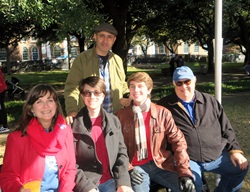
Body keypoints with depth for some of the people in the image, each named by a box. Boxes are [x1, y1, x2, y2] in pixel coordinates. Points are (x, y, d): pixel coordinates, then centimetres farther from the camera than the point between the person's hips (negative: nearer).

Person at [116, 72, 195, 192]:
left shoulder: (163, 113, 1)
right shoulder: (121, 115, 2)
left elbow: (178, 141, -3)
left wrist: (184, 172, -12)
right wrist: (127, 169, -8)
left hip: (162, 164, 1)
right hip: (136, 167, 0)